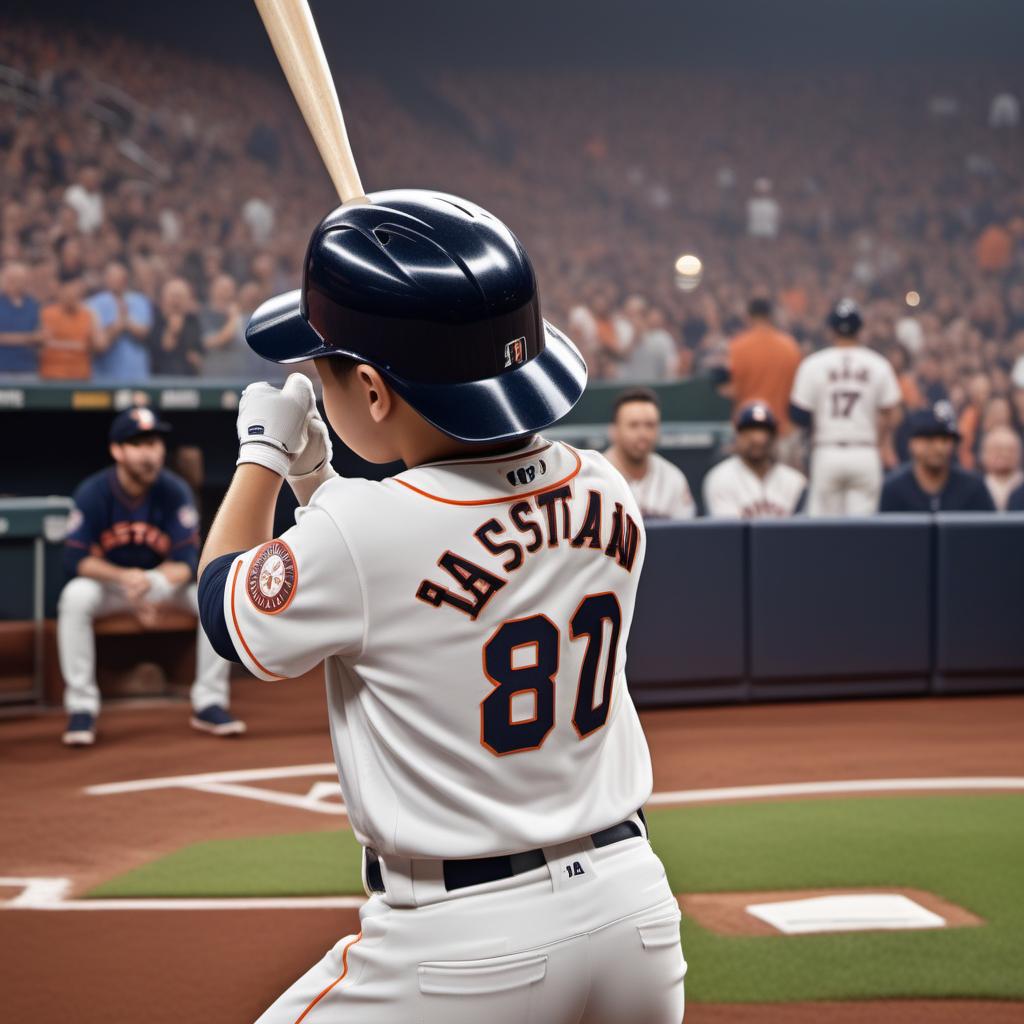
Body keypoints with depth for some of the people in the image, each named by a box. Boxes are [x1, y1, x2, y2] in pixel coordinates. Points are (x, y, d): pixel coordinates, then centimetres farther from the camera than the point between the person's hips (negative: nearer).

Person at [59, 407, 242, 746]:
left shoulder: (174, 492, -15)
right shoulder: (93, 493, -17)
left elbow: (186, 563, -19)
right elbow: (76, 559, -19)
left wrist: (148, 583, -40)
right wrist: (124, 577, -35)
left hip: (164, 579, 1)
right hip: (108, 580, -1)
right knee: (75, 597, -33)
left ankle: (209, 703, -14)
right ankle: (81, 708, -24)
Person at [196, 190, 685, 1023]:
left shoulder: (362, 535, -20)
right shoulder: (604, 497, -2)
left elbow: (227, 607, 2)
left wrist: (263, 455, 15)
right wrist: (315, 481, 16)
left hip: (465, 950, -6)